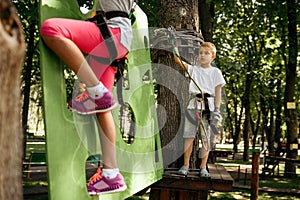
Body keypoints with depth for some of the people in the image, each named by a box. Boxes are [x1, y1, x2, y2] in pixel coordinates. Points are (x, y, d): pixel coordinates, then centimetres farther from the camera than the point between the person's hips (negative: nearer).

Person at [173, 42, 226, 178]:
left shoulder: (215, 72, 8)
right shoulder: (193, 69, 13)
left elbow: (218, 92, 4)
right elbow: (179, 62, -2)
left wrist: (216, 110, -4)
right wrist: (175, 52, -21)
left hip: (208, 105, -1)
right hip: (193, 105, 1)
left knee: (206, 138, 0)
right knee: (189, 135, -2)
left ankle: (203, 168, 7)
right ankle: (185, 165, 6)